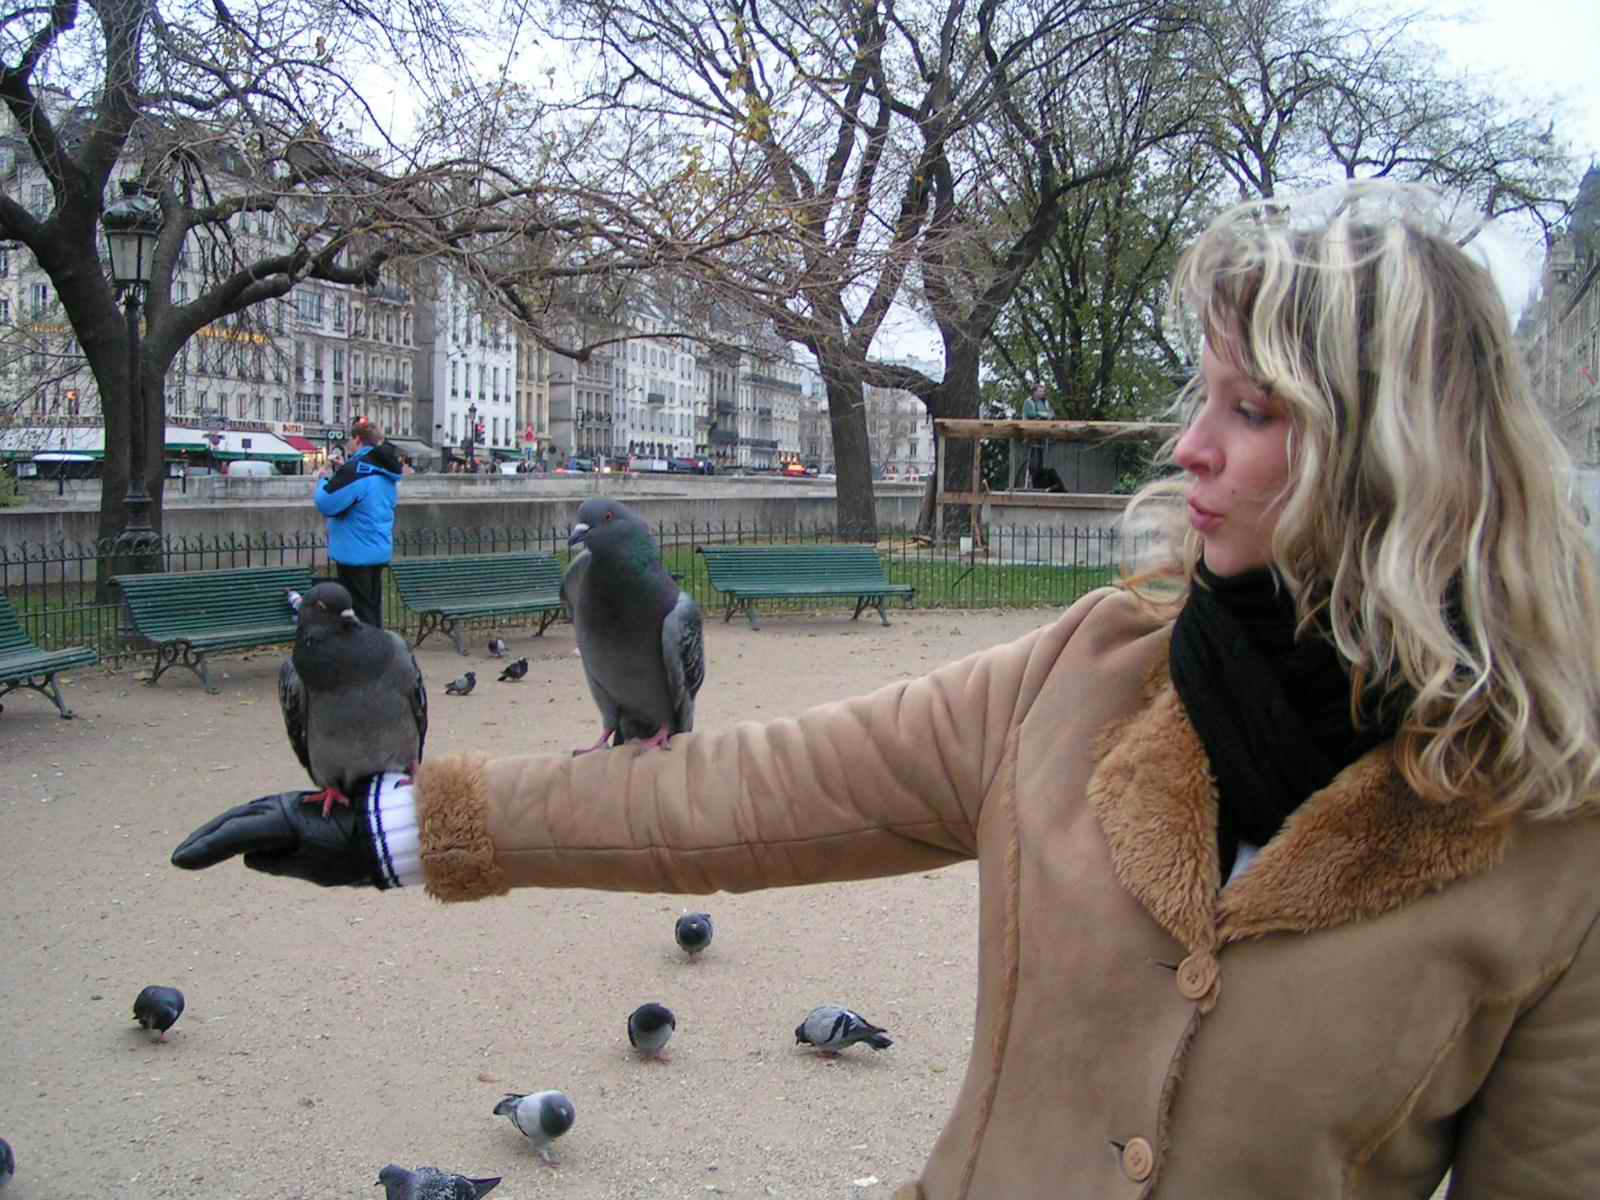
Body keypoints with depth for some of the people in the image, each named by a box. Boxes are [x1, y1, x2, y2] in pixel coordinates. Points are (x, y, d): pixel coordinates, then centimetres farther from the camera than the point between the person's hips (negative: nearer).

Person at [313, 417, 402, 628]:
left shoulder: (356, 469, -19)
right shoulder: (386, 472, 9)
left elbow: (326, 504, -18)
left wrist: (323, 480, -1)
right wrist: (336, 478, 16)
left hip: (356, 553, -8)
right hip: (378, 552, 8)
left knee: (359, 613, -3)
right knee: (372, 609, 15)